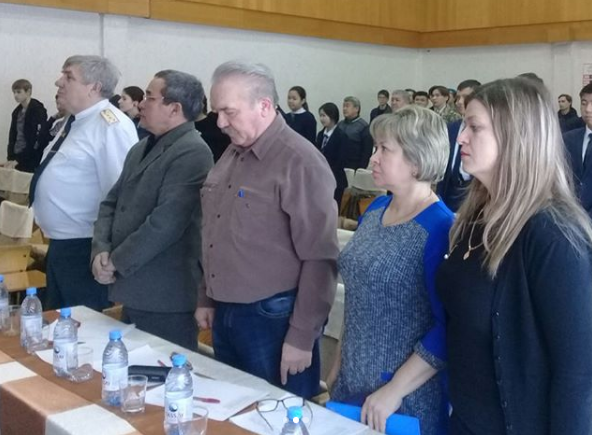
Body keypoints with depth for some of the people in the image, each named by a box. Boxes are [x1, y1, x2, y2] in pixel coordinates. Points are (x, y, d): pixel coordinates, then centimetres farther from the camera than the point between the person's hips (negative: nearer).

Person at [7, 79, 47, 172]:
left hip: (32, 161, -7)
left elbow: (40, 136, -15)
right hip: (17, 157, 7)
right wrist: (10, 157, 4)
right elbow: (13, 135, 16)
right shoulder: (17, 112, 14)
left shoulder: (37, 110, -8)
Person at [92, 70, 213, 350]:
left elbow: (164, 222, -23)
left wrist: (117, 262, -14)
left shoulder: (192, 153, -16)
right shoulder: (140, 149, 15)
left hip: (166, 298, -9)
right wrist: (101, 251, -4)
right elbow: (111, 203, 14)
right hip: (134, 291, 9)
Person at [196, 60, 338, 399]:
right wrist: (206, 298, 18)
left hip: (273, 318, -8)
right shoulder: (232, 155, 9)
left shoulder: (300, 161, -17)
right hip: (225, 313, 8)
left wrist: (302, 337, -17)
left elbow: (320, 258, -18)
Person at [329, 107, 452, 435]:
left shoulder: (441, 228, -18)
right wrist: (340, 362, 13)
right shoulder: (375, 211, 3)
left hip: (409, 400, -7)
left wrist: (394, 390, -19)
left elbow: (448, 328, -20)